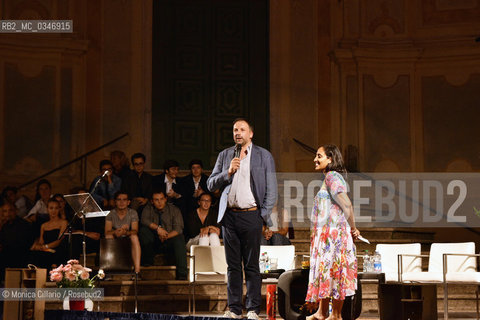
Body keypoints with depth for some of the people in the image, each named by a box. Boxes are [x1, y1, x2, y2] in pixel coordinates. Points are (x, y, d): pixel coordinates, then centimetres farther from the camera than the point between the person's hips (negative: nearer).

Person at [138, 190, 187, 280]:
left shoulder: (174, 210, 2)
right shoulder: (148, 208, 6)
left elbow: (178, 229, -8)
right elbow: (144, 220, -13)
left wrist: (166, 236, -25)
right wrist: (157, 228, -26)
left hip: (169, 241, -1)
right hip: (153, 242, 1)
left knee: (179, 239, -34)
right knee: (143, 230, -23)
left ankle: (182, 275, -38)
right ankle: (148, 261, -12)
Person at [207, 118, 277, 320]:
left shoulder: (264, 156, 6)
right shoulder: (224, 156, 14)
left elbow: (271, 189, 4)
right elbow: (211, 185, 10)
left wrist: (263, 215, -4)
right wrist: (228, 172, -7)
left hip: (251, 215, -3)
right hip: (229, 216, 3)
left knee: (251, 265, -2)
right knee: (233, 265, 5)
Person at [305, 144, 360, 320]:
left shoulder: (332, 177, -14)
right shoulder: (329, 177, 17)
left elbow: (347, 204, -21)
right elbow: (344, 205, 18)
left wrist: (353, 229, -13)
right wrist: (352, 229, 13)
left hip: (333, 233, -10)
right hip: (325, 233, 10)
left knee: (333, 271, -4)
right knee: (325, 271, 12)